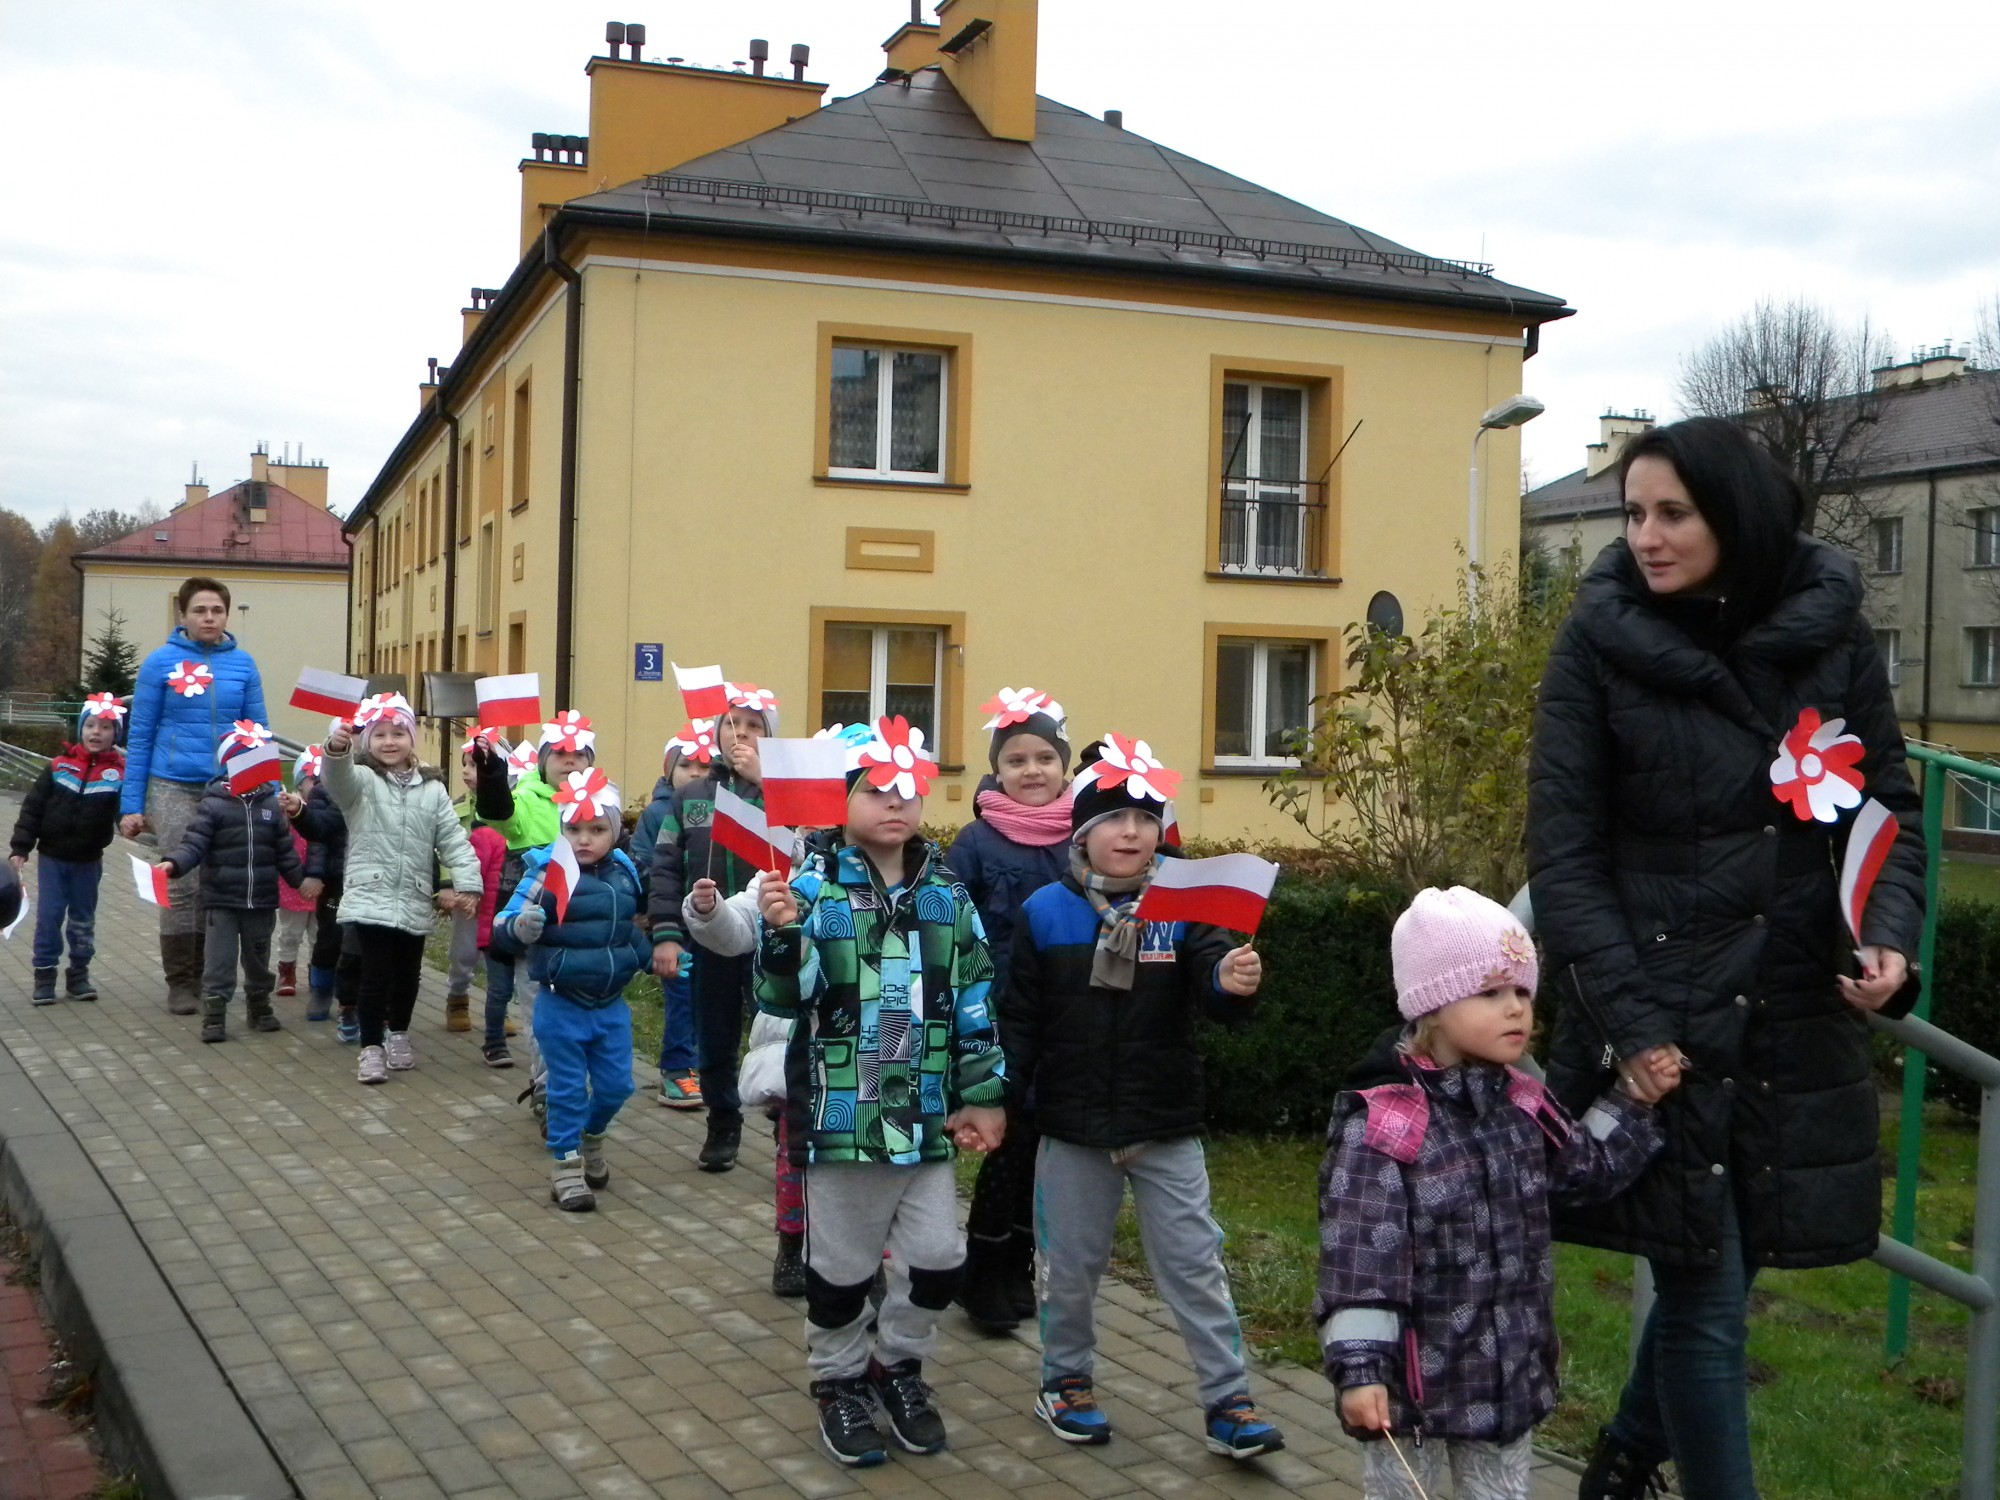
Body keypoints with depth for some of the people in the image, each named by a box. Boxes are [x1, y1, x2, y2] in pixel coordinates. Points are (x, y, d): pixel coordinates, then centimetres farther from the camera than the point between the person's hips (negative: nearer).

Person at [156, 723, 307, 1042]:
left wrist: (302, 880, 6)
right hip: (222, 901, -3)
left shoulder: (272, 806, 5)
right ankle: (214, 1019, 3)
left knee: (258, 960, 16)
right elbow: (194, 843, -15)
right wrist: (173, 863, -31)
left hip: (262, 902, 3)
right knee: (219, 962, -3)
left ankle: (260, 1010, 29)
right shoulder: (213, 806, -6)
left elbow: (285, 852, 9)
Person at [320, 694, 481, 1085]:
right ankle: (371, 1047, 4)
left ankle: (398, 1033, 37)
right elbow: (337, 778, -24)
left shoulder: (432, 789, 7)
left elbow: (453, 839, 4)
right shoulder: (361, 781, 0)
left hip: (415, 902, 3)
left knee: (408, 973, 14)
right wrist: (337, 748, -47)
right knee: (376, 973, -8)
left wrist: (468, 883, -7)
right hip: (370, 897, -3)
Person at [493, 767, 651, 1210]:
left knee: (616, 1085, 13)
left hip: (611, 1005, 5)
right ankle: (566, 1165, 20)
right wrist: (521, 926, -36)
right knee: (568, 1088, 5)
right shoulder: (547, 873, -14)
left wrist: (641, 951, 10)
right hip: (562, 1006, -5)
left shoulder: (625, 873, 3)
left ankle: (591, 1138, 40)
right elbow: (505, 922, -16)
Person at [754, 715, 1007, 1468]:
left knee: (937, 1258, 9)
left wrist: (984, 1096, 5)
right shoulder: (812, 888, -9)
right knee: (841, 1265, 10)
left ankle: (897, 1364, 34)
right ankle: (839, 1383, 31)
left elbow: (976, 1004, 7)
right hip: (841, 1115, -4)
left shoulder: (948, 896, 4)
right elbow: (783, 997, -15)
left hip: (926, 1117, 4)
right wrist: (781, 933, -33)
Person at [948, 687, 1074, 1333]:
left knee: (1043, 1146, 11)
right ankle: (985, 1278, 14)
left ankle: (1015, 1271, 26)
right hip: (1001, 1022, -3)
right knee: (1012, 1142, -2)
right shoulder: (977, 842, -6)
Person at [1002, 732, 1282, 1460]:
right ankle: (1065, 1379, 34)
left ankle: (1228, 1402, 14)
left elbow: (1210, 980, -20)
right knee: (1071, 1267, 14)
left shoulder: (1183, 907, -4)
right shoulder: (1044, 913, -5)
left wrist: (1233, 979, -42)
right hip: (1072, 1129, 0)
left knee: (1195, 1267, 5)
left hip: (1167, 1131, 0)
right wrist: (996, 1101, -5)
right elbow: (1020, 1021, -1)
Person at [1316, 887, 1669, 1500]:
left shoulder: (1523, 1104, 2)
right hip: (1416, 1377, -6)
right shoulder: (1380, 1125, -22)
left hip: (1512, 1370, 7)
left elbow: (1588, 1171, 19)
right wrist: (1359, 1368, -27)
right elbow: (1358, 1257, -23)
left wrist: (1631, 1103, 9)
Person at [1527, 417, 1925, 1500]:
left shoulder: (1830, 632, 1)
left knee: (1720, 1267, 15)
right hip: (1662, 1020, -3)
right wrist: (1629, 1021, -13)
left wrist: (1889, 937, -10)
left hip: (1797, 1020, 3)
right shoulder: (1600, 638, -5)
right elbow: (1563, 846, -7)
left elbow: (1890, 806, 9)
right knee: (1705, 1294, 0)